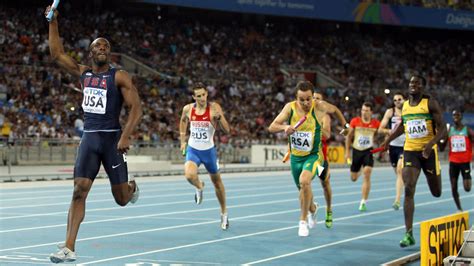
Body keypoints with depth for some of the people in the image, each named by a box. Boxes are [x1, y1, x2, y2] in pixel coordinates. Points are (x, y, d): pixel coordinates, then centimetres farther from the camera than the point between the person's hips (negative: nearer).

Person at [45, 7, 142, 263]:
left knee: (121, 199, 3)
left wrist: (125, 136, -22)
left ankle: (132, 187, 42)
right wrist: (53, 23, 5)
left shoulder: (119, 77, -4)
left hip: (112, 138, -3)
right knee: (79, 191, -9)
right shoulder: (83, 73, 10)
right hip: (88, 138, 3)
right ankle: (69, 248, -9)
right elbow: (56, 54, 11)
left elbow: (136, 108, -11)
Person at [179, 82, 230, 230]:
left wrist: (219, 117, -38)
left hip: (209, 150, -1)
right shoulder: (188, 109, -8)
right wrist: (183, 140, 14)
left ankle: (224, 213, 35)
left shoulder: (214, 108, -16)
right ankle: (199, 187, 12)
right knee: (189, 175, -26)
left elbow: (227, 130, -20)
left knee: (217, 182, 14)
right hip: (193, 150, 1)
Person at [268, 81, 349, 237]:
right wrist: (285, 127, -37)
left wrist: (345, 126, 16)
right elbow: (272, 127, -17)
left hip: (313, 155, -4)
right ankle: (312, 208, 56)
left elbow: (335, 109, 6)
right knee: (303, 189, 21)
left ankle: (303, 220, -16)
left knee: (304, 181, -31)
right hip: (295, 157, 4)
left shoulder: (319, 107, -17)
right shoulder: (290, 107, -13)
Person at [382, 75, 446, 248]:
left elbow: (442, 128, -11)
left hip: (429, 151, -2)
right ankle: (409, 234, -15)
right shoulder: (405, 105, 7)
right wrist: (389, 140, 13)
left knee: (436, 193, 11)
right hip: (410, 151, 2)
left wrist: (430, 144, -27)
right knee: (408, 191, -14)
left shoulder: (430, 103, -7)